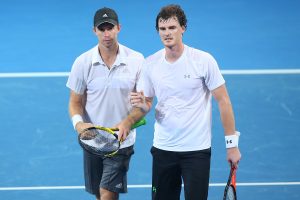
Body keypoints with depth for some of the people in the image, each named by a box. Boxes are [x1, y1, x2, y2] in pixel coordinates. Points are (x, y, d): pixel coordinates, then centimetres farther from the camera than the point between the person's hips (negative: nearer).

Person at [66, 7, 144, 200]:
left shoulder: (136, 60, -6)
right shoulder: (83, 62, -3)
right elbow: (75, 102, 3)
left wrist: (127, 122, -19)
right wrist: (78, 123, -19)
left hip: (121, 141, -2)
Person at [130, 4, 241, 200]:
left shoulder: (204, 60, -9)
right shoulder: (150, 63, 2)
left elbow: (223, 100, -6)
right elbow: (147, 105, 10)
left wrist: (232, 143, -8)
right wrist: (142, 104, -15)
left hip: (197, 150, -4)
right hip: (163, 149, 4)